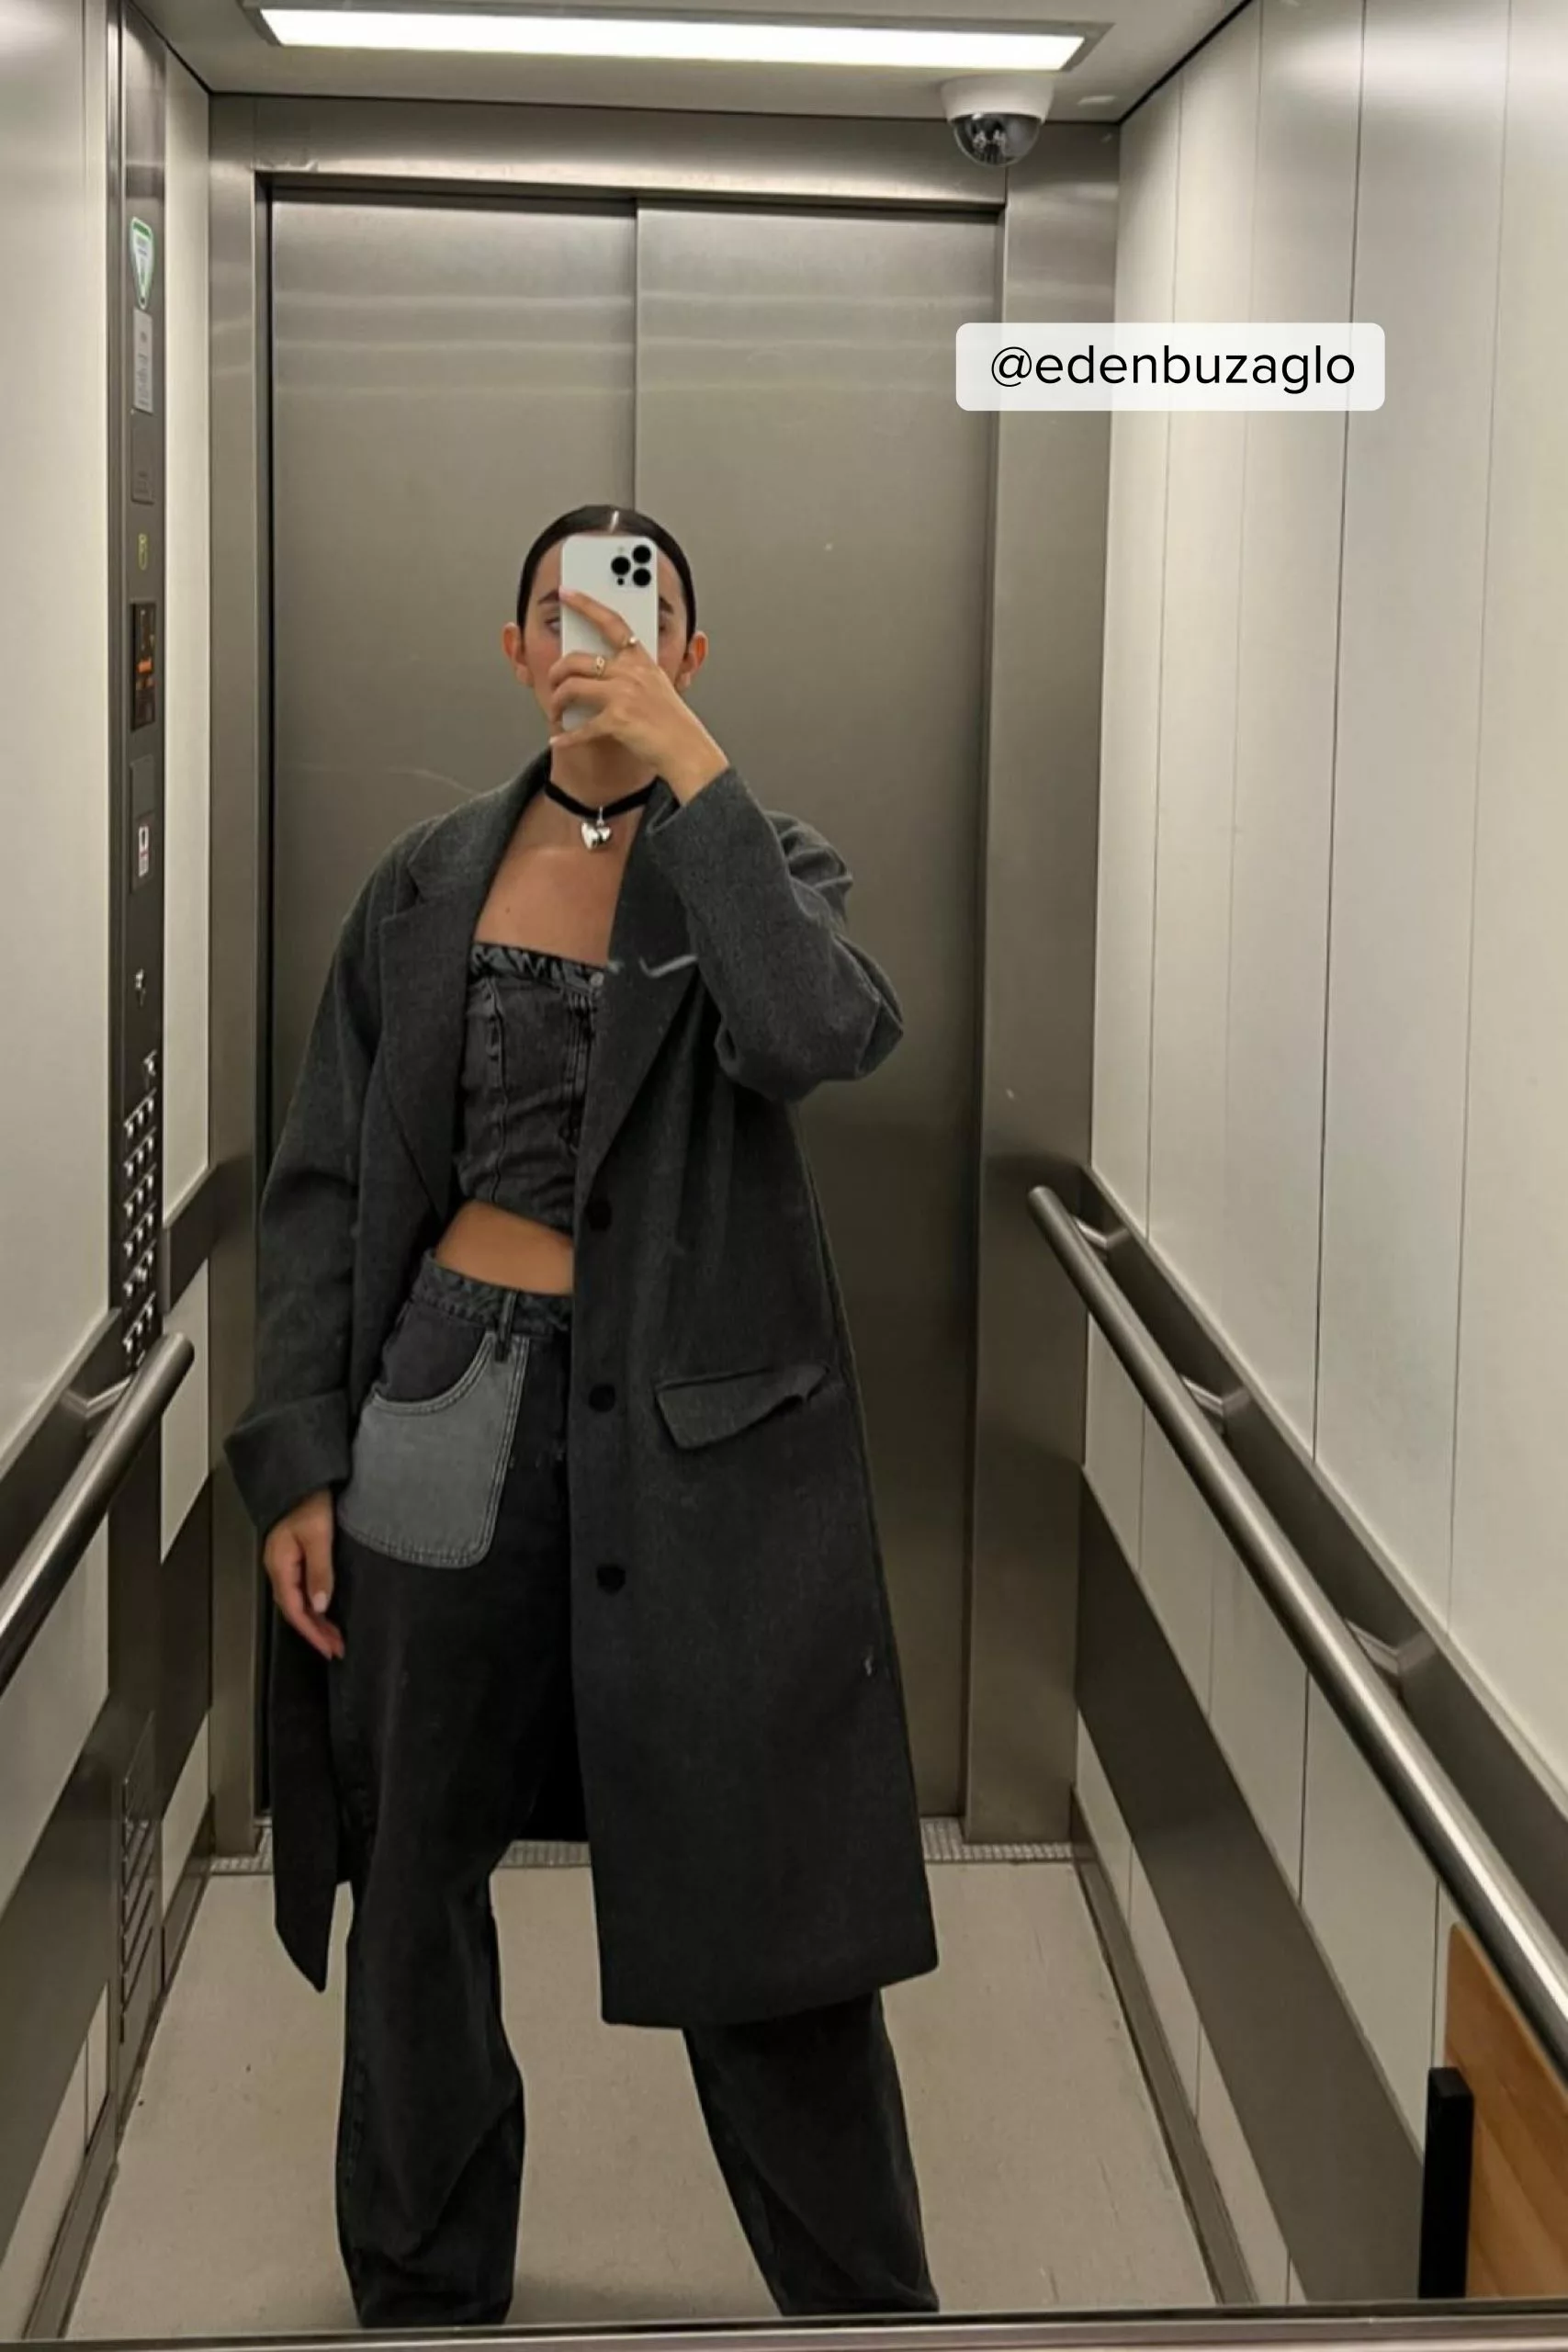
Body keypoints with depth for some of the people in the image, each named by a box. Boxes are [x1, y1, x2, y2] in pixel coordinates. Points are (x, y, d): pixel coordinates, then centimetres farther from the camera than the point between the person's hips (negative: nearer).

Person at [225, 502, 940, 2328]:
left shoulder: (760, 863, 2)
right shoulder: (429, 884, 8)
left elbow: (827, 1034, -22)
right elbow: (320, 1186, 8)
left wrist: (689, 768, -22)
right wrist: (298, 1465, 1)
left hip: (691, 1427, -2)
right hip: (447, 1408, 3)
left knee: (756, 1900, 1)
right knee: (413, 1888, 10)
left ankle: (864, 2303, 18)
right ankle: (422, 2295, 29)